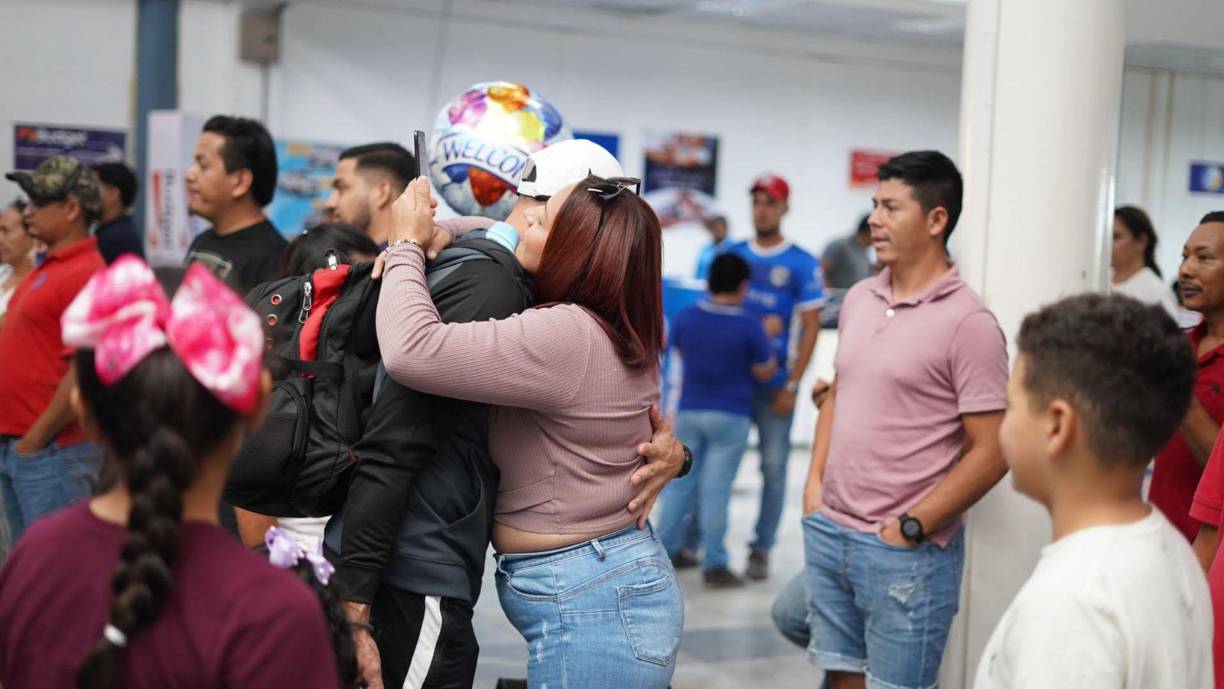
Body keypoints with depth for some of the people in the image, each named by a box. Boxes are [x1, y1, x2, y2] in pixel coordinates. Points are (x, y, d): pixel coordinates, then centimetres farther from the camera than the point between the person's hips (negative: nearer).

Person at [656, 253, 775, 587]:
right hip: (730, 415, -3)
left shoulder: (685, 318, -4)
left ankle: (664, 550, 19)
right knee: (716, 488, 0)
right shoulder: (749, 325, -15)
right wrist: (769, 341, 11)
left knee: (680, 482, 14)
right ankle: (714, 565, 6)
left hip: (689, 411, 4)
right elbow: (764, 372, -6)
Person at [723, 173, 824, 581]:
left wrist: (791, 385, -9)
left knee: (774, 466, 1)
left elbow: (810, 328, -4)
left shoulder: (803, 264, -2)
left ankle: (761, 551, 10)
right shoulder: (732, 254, 8)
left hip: (773, 384, -3)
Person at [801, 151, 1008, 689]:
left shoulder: (968, 322, -13)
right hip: (827, 531, 6)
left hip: (906, 550, -6)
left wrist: (912, 528, -14)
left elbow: (991, 452, -14)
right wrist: (814, 482, 8)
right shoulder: (858, 300, 8)